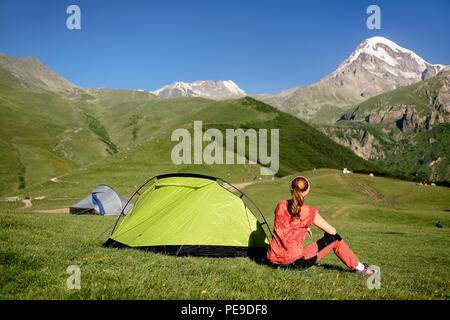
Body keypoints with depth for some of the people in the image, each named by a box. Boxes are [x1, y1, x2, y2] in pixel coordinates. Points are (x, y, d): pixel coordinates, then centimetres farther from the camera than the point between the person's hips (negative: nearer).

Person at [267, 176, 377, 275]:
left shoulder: (280, 206, 2)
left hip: (274, 261, 6)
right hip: (294, 262, -5)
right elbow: (332, 231, -1)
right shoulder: (308, 212, -12)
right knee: (334, 238, 8)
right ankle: (358, 267, 25)